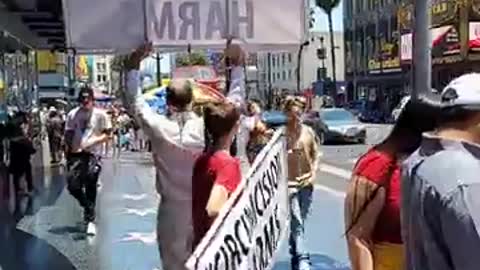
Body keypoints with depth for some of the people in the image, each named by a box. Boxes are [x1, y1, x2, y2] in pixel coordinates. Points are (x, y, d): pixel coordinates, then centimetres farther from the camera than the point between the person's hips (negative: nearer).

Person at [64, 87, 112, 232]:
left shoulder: (100, 114, -3)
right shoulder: (72, 114, 5)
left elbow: (108, 135, -2)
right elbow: (68, 134, 11)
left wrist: (94, 141, -16)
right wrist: (68, 149, -1)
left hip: (93, 155, -2)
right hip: (76, 154, 3)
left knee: (90, 189, 0)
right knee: (72, 185, -3)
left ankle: (90, 220, 12)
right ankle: (89, 208, 25)